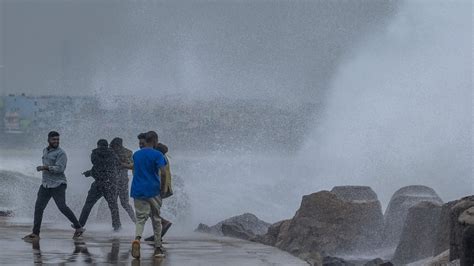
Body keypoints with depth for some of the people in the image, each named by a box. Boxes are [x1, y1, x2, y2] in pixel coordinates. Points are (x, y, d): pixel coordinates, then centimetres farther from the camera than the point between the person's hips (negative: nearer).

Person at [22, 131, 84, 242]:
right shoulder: (45, 151, 16)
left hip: (58, 185, -7)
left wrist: (44, 167, -23)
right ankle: (35, 234, 2)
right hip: (45, 185, 7)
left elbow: (59, 168, -21)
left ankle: (78, 228, 1)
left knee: (62, 207, -12)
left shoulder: (61, 153, -10)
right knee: (38, 207, -1)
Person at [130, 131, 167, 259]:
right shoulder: (157, 155, -6)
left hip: (138, 191, 3)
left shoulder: (136, 154, 10)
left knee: (140, 218, 1)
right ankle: (158, 249, 14)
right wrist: (162, 185, -2)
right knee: (156, 219, 11)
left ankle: (137, 239, -30)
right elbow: (163, 173, -17)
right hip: (153, 191, -3)